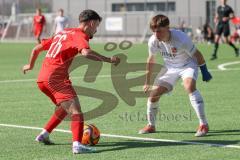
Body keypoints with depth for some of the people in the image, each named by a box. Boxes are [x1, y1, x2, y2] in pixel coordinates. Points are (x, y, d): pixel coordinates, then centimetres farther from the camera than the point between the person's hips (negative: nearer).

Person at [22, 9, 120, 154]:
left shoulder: (62, 33, 25)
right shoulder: (80, 35, -2)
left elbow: (37, 49, 31)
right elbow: (86, 52, -25)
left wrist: (31, 65, 45)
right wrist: (109, 60, -22)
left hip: (42, 79, 9)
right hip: (57, 77, -9)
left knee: (65, 107, 27)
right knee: (76, 109, -15)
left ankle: (44, 135, 30)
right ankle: (77, 144, -32)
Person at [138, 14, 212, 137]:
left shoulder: (181, 39, -33)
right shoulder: (153, 41, -18)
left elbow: (197, 55, -17)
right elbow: (151, 60, 1)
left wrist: (205, 72, -6)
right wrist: (147, 82, 9)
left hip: (188, 65, -5)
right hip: (170, 67, 5)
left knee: (189, 86, -35)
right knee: (153, 94, -4)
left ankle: (203, 124, -32)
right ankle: (151, 126, 21)